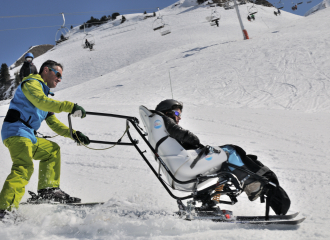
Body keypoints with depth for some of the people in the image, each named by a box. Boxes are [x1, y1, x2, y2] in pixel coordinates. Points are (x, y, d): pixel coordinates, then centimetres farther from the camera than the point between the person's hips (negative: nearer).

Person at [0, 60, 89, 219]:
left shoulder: (44, 93, 28)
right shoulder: (32, 83, 0)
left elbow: (53, 122, 26)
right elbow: (41, 101, -23)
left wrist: (73, 134, 14)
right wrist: (70, 106, -30)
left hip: (28, 136, 10)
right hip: (16, 133, -10)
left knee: (52, 150, 21)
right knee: (24, 167, -27)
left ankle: (48, 190, 13)